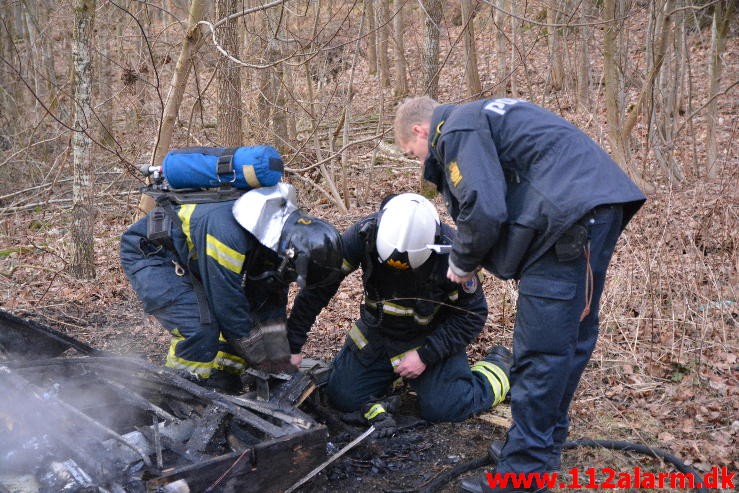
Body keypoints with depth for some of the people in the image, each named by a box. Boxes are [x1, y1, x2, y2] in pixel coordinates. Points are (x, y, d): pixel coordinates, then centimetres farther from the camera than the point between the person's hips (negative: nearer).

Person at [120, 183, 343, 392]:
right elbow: (229, 310, -30)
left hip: (190, 260, 8)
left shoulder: (280, 234, -13)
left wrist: (281, 364, -3)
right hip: (148, 253, -8)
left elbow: (272, 305, -2)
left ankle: (223, 392, 11)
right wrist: (265, 364, -18)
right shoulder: (229, 235, -39)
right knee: (199, 331, -23)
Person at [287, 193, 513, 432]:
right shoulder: (364, 233, -25)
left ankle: (500, 366, 13)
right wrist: (292, 344, -18)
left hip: (431, 336, -2)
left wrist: (426, 355, -20)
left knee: (443, 408, -15)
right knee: (342, 397, -7)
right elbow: (318, 286, -17)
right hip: (377, 330, 3)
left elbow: (472, 313, -15)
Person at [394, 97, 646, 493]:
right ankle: (545, 445, 29)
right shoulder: (479, 118, 27)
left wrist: (462, 262, 1)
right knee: (570, 338, 16)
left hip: (572, 215, -11)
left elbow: (484, 210, -16)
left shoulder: (456, 130, -4)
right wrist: (472, 258, 21)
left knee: (540, 351, -6)